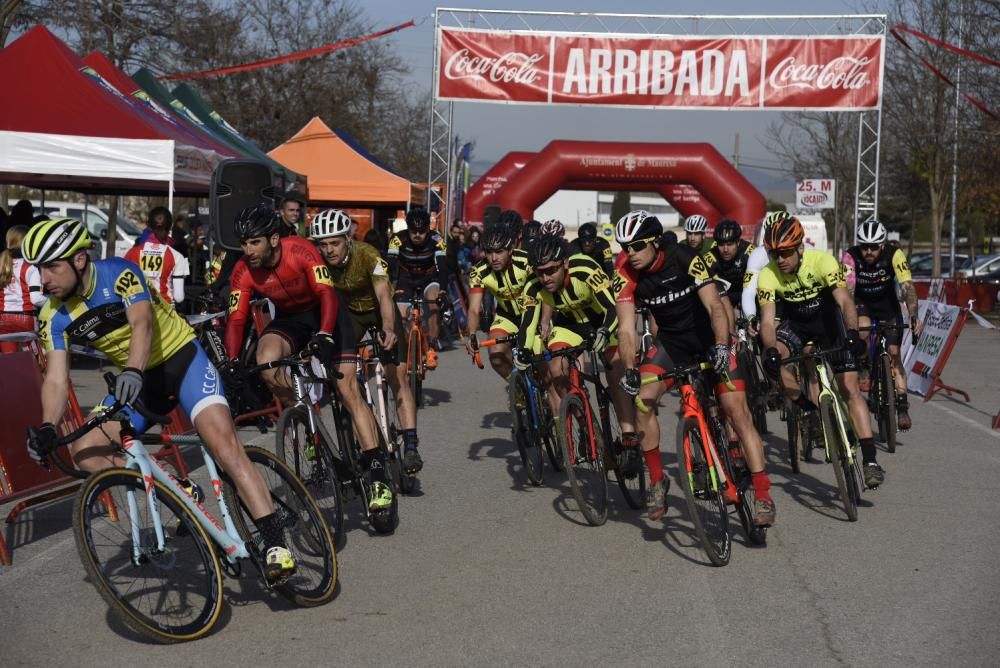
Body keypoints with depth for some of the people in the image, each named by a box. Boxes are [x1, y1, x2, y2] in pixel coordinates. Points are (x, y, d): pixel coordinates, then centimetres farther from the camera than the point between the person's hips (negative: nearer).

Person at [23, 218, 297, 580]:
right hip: (137, 380, 6)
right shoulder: (54, 316, -7)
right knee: (85, 452, -11)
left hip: (182, 359, -6)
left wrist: (132, 370, -55)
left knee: (223, 444, -24)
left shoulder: (118, 273, -21)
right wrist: (48, 428, -28)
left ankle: (275, 542, -25)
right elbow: (56, 378, -11)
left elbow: (142, 323, -36)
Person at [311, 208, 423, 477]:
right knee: (344, 377, -12)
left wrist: (388, 328, -60)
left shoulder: (368, 256, -32)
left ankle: (411, 447, -12)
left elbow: (384, 295, -42)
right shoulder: (317, 262, -22)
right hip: (348, 312, 3)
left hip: (379, 310, -3)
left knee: (398, 377, -13)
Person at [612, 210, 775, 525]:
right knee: (643, 399, -16)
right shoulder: (625, 273, -15)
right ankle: (657, 482, 1)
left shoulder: (685, 258, -24)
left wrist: (721, 346, -45)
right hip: (672, 342, 3)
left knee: (736, 410, -14)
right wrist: (630, 370, -32)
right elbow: (627, 327, -18)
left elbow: (715, 306, -30)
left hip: (710, 338, -3)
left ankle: (763, 496, -9)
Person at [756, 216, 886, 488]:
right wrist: (771, 351, -47)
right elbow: (768, 321, -27)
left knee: (850, 388, -11)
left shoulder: (822, 261, -27)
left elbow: (845, 302, -35)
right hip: (795, 323, 2)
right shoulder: (768, 275, -22)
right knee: (775, 360, -30)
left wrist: (852, 333, -54)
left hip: (828, 320, -2)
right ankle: (809, 410, -7)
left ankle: (870, 460, -11)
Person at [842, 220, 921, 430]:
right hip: (861, 302, 0)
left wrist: (913, 316, -49)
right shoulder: (850, 256, -30)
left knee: (893, 353, -8)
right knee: (863, 329, -32)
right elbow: (847, 291, -37)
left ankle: (902, 407, -4)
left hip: (887, 303, 0)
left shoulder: (894, 254, -29)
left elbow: (907, 286, -36)